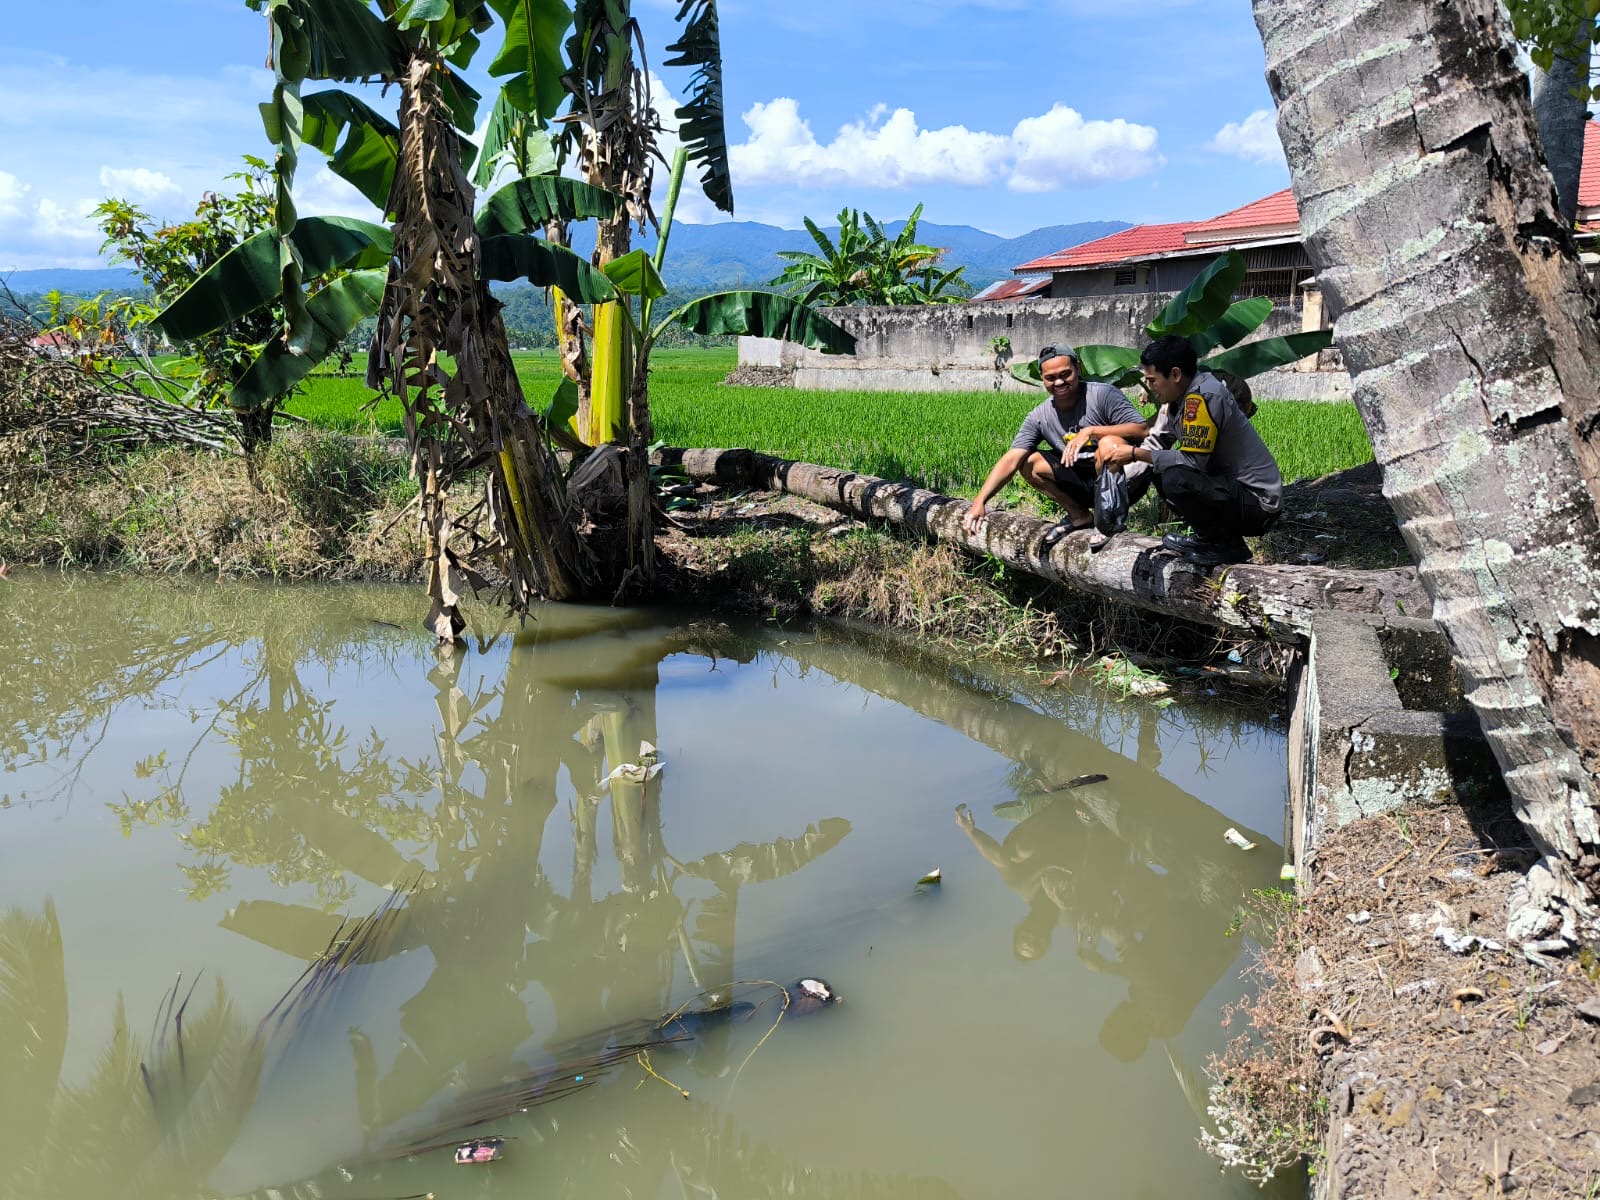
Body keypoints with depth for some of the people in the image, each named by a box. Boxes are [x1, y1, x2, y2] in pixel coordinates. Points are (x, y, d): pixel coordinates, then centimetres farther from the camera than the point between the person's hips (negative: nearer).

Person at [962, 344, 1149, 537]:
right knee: (1029, 462, -6)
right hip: (1084, 488, 5)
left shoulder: (1102, 394, -12)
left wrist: (1091, 431, -30)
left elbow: (1142, 430, -22)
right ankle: (1079, 516, 4)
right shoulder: (1039, 417, -2)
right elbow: (1011, 461, -8)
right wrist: (980, 502, -20)